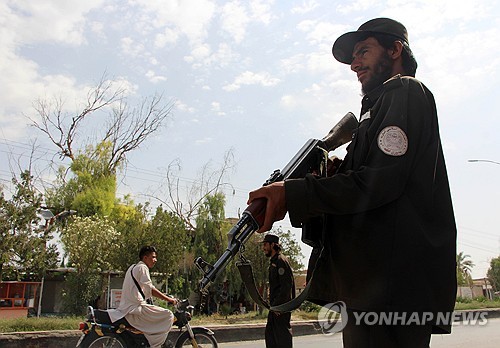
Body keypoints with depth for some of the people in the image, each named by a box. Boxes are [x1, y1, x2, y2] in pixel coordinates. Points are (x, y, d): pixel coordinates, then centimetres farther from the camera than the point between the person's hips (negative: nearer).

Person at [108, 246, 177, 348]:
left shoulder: (133, 267, 22)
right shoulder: (142, 267, -8)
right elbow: (150, 289, -18)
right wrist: (168, 299, -15)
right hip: (136, 307, -10)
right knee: (168, 315, -16)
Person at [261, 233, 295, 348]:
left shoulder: (281, 261, -13)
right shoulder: (274, 261, 18)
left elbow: (287, 285, -21)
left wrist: (277, 304, -22)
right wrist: (272, 304, 17)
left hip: (281, 306, -10)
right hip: (275, 305, 10)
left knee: (282, 333, -5)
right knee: (270, 332, 14)